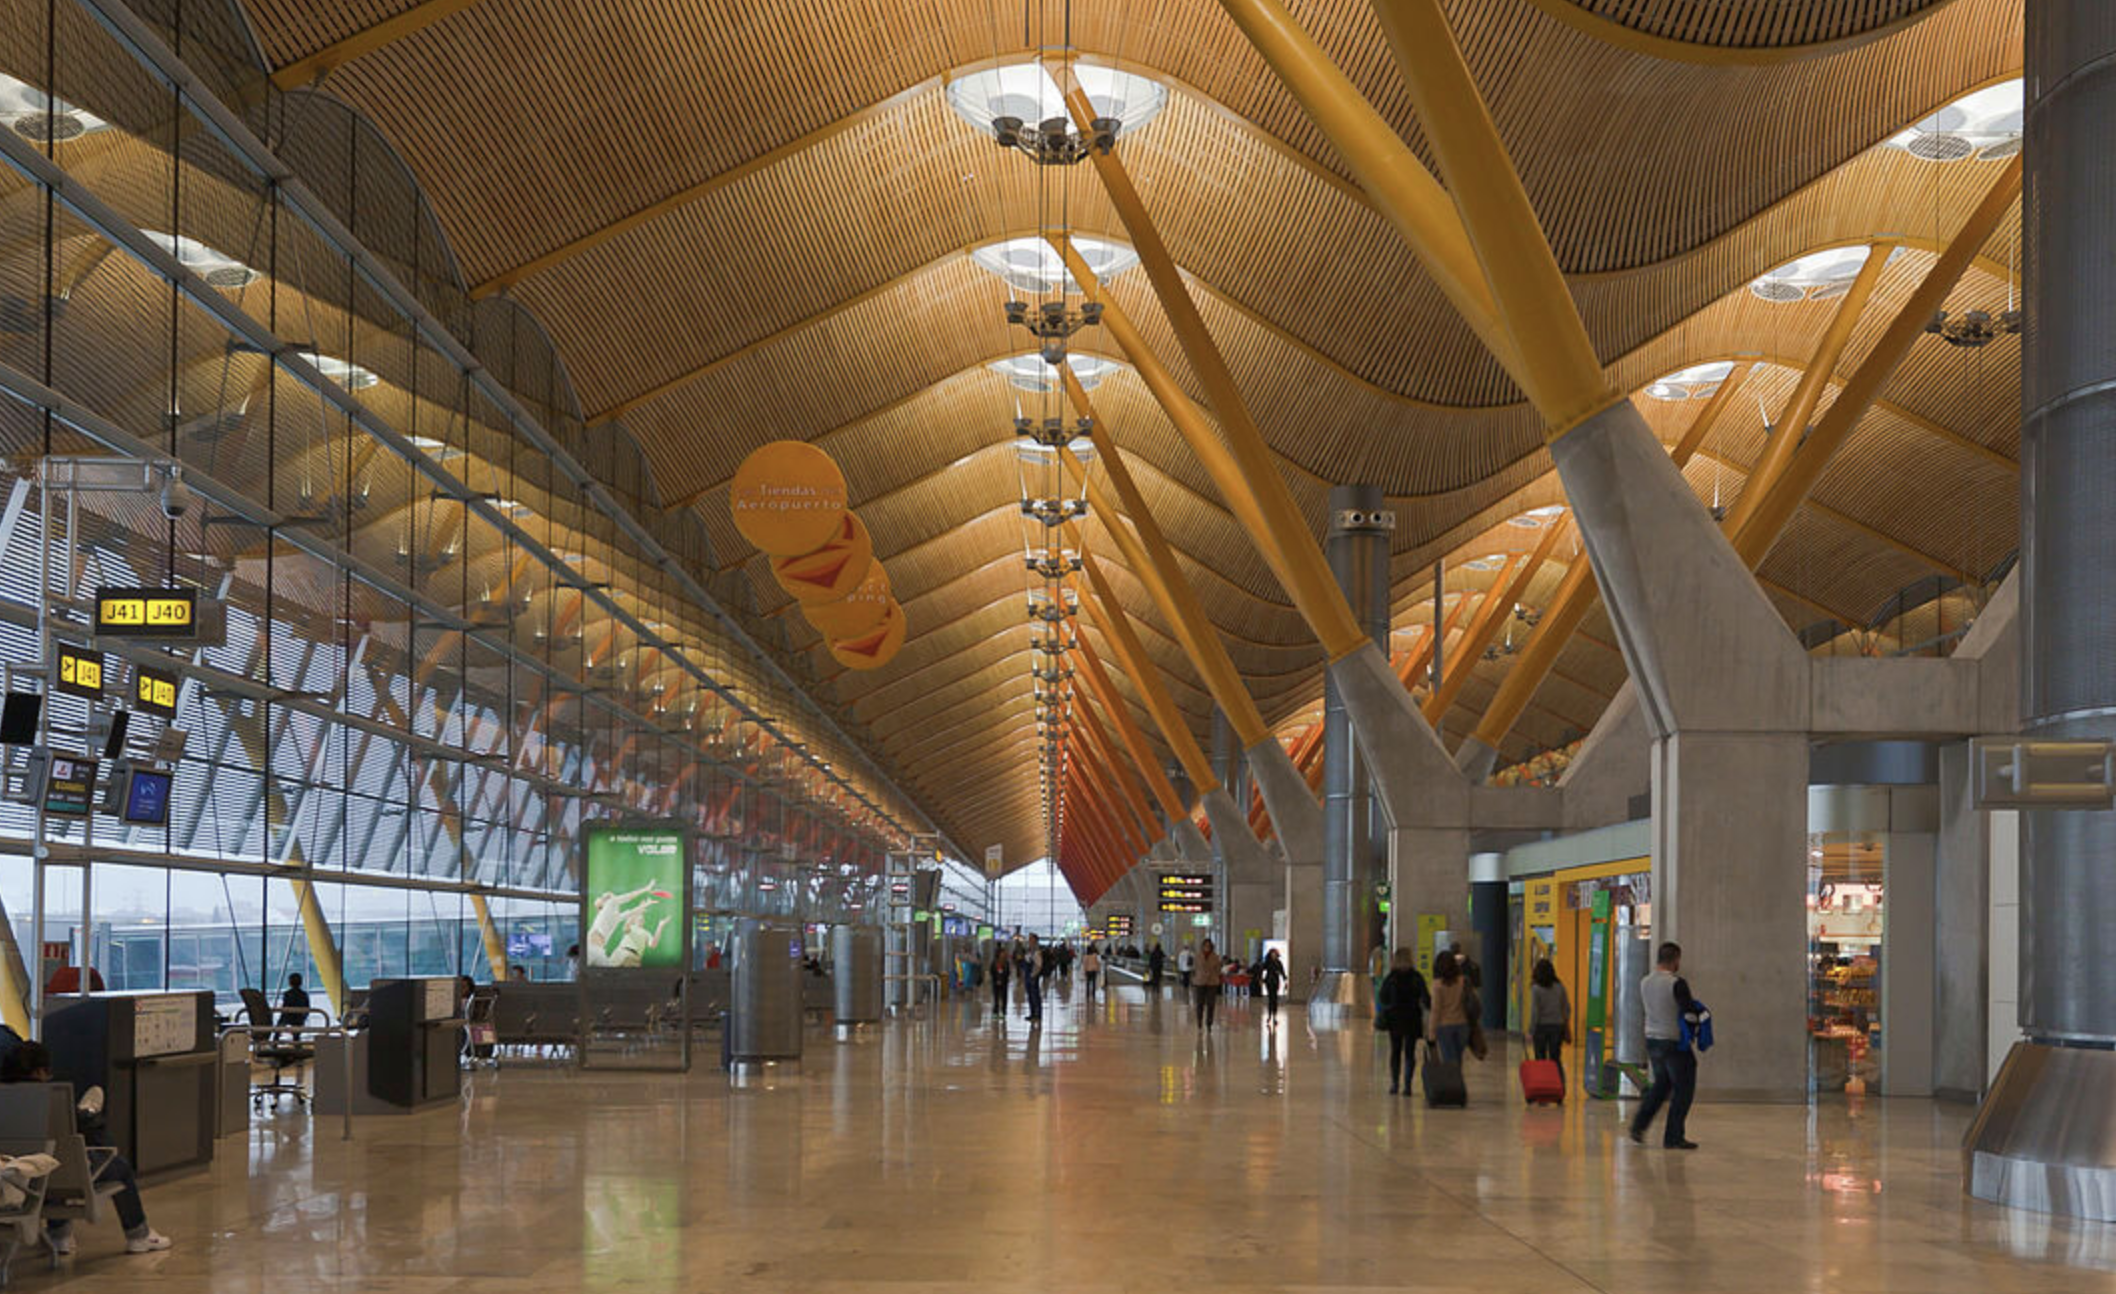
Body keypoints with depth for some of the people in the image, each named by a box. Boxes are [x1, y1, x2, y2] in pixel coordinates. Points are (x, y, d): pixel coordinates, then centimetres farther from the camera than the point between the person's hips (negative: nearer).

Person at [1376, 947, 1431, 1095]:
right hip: (1412, 1020, -1)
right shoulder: (1417, 978, -8)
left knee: (1395, 1052, 14)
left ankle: (1395, 1084, 13)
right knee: (1409, 1053, 4)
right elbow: (1425, 998, -12)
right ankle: (1407, 1085, -5)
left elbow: (1382, 999, -2)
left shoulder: (1390, 979, -6)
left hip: (1394, 1019, 1)